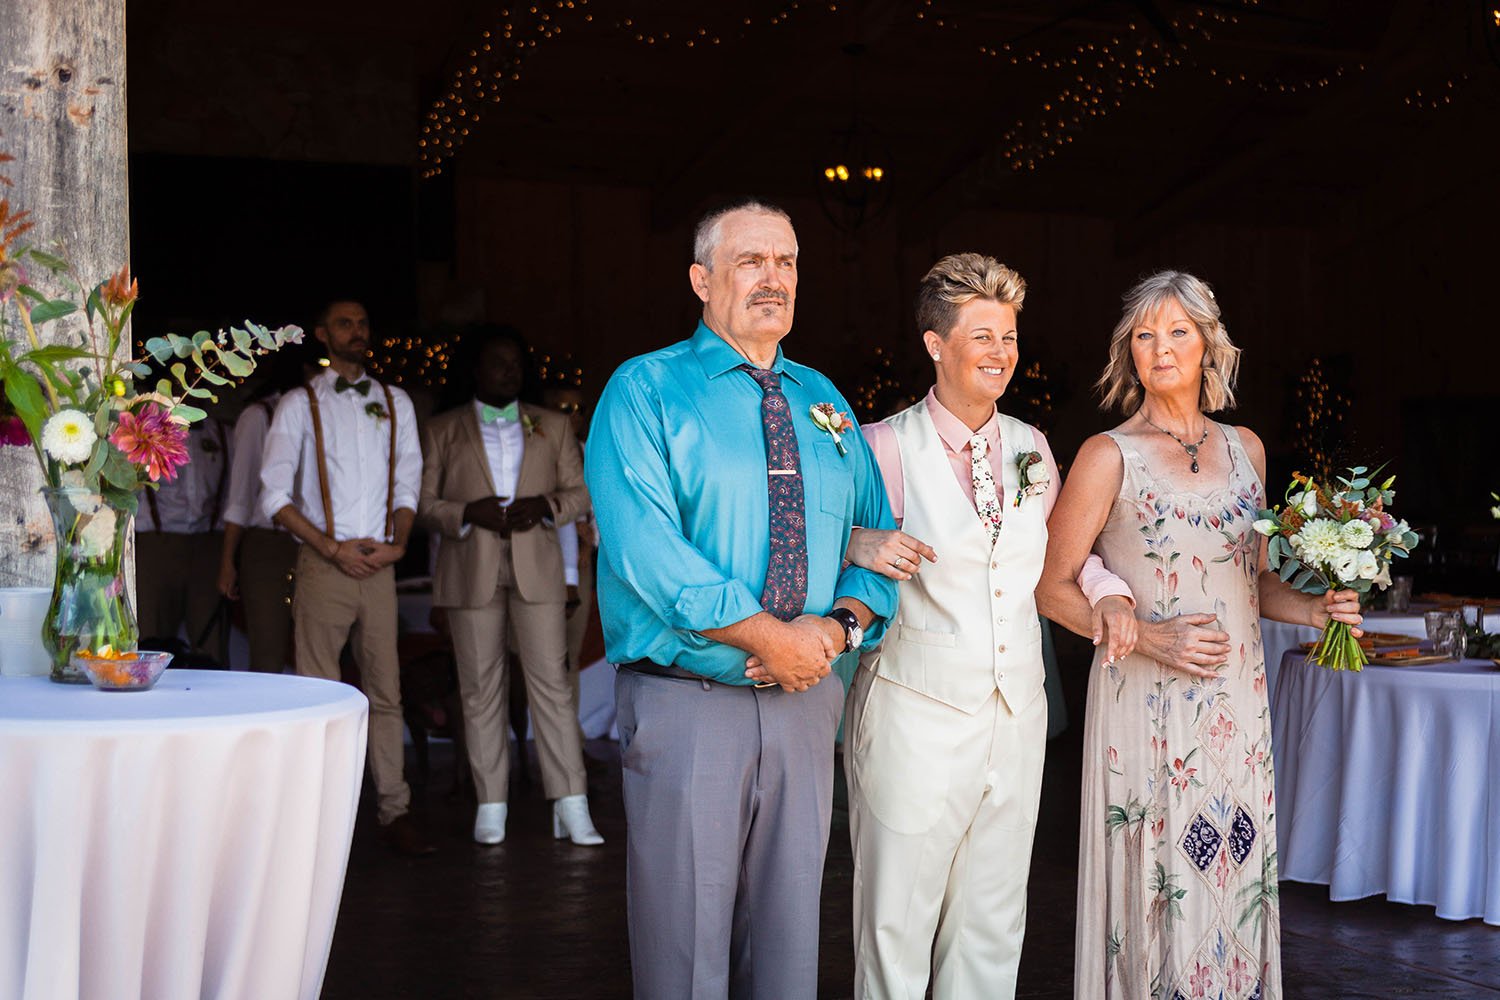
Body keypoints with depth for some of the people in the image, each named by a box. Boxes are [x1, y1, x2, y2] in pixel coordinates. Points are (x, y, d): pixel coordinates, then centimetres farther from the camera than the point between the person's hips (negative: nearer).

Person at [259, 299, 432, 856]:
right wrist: (333, 548, -9)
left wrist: (396, 542, -3)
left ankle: (394, 810, 6)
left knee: (385, 689, 3)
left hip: (380, 565, 3)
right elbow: (275, 495, -1)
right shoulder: (300, 405, 5)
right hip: (324, 564, -3)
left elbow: (409, 482, 15)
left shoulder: (395, 403, 16)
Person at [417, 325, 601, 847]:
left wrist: (546, 506, -9)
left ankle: (571, 805, -5)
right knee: (481, 687, 3)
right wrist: (469, 513, -13)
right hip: (471, 573, 0)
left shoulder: (552, 426, 13)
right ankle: (490, 805, 10)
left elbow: (581, 490, 12)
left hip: (536, 568, 0)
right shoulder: (442, 431, 10)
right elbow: (423, 503, 5)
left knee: (552, 681, -6)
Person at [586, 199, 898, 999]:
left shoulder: (823, 402, 14)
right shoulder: (646, 390, -3)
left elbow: (877, 537, 13)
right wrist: (766, 635, -17)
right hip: (686, 702, -5)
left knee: (788, 931, 13)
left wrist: (842, 625, -8)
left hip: (804, 700, 5)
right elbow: (643, 543, -16)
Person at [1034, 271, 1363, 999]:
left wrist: (1315, 609, 0)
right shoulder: (1109, 456, -4)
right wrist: (1144, 635, -15)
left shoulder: (1245, 449, 11)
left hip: (1237, 704, 5)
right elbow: (1052, 588, -5)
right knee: (1158, 890, -2)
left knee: (1234, 880, 8)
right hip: (1147, 707, -4)